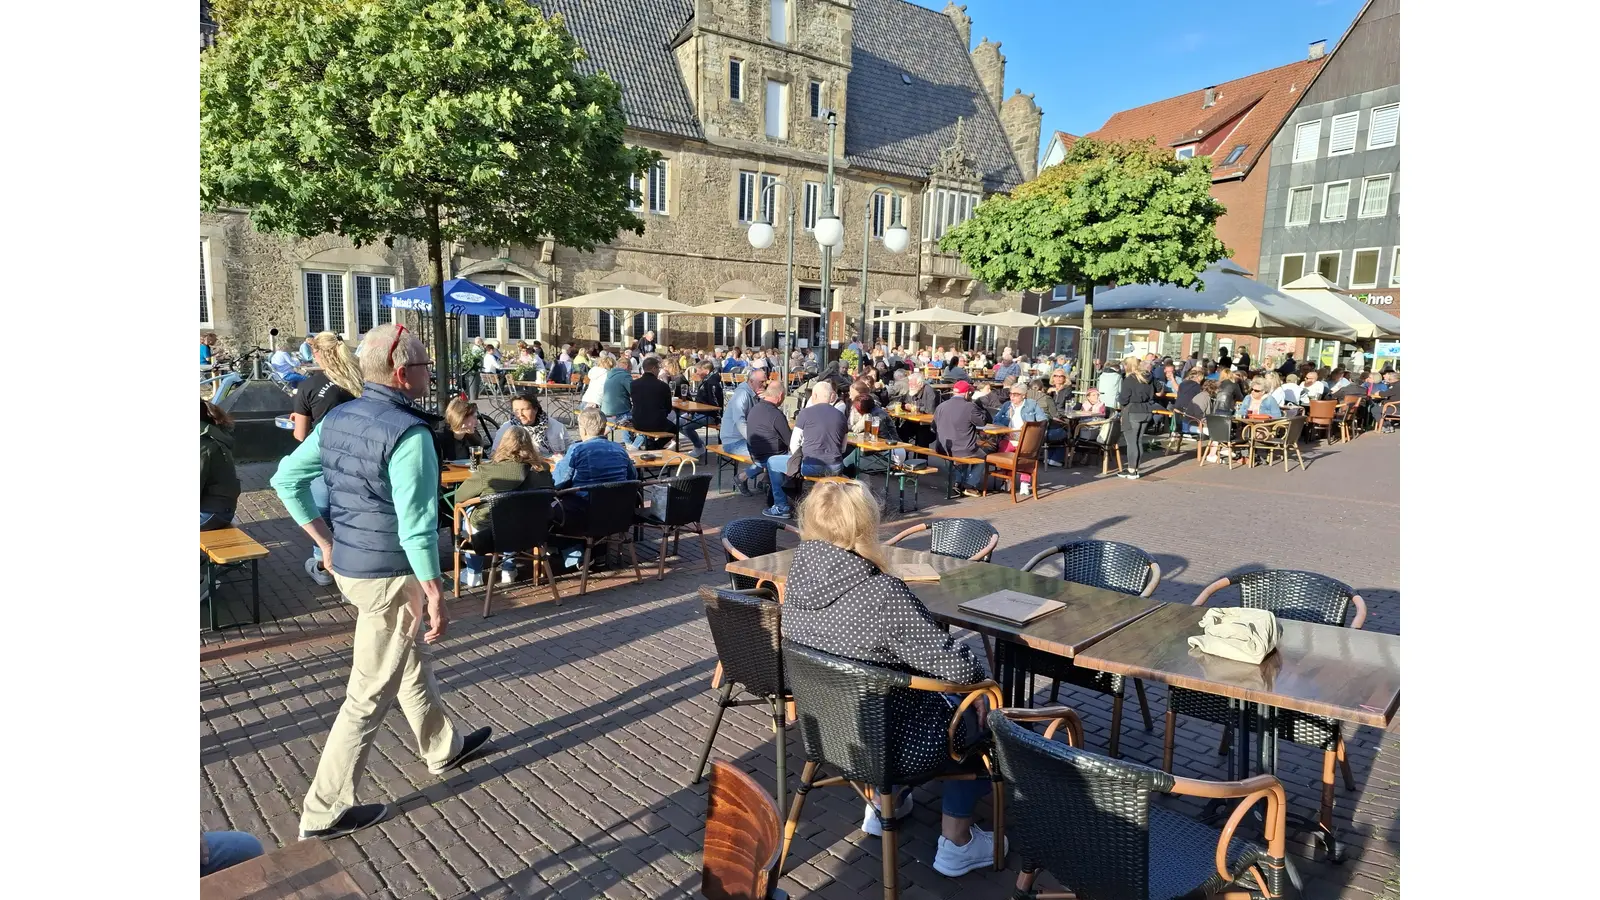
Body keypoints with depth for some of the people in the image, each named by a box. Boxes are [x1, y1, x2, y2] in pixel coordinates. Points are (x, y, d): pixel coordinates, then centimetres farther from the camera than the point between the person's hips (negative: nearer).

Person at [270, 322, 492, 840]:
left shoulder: (338, 418, 3)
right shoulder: (408, 433, -23)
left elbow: (286, 479, 9)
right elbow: (416, 527, -24)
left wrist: (326, 541, 14)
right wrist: (436, 596, -16)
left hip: (348, 565, 9)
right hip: (391, 575, -9)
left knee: (412, 662, 25)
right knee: (370, 695, 5)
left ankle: (443, 748, 45)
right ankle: (325, 811, 19)